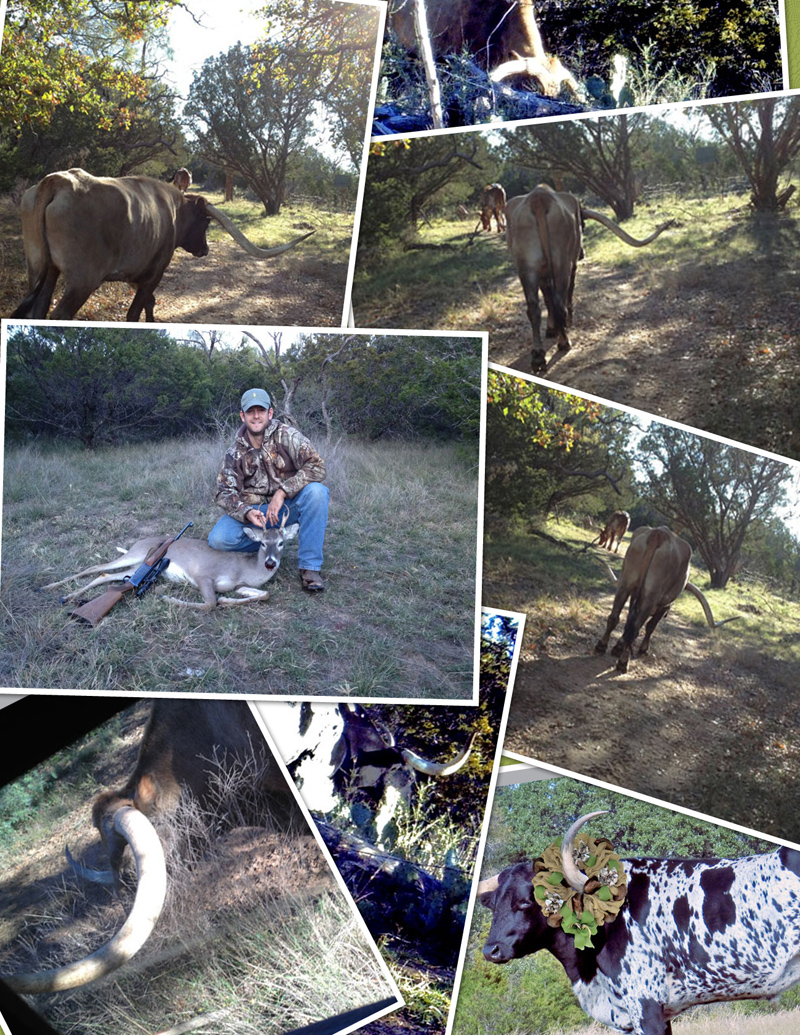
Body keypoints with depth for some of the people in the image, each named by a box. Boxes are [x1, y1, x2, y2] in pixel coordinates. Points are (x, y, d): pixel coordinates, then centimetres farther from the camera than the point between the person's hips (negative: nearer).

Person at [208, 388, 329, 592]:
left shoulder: (287, 436, -9)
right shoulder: (236, 453, 0)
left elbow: (317, 466, -20)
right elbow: (224, 492, -3)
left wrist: (282, 492, -27)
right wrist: (246, 513, -25)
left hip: (288, 506, -1)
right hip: (254, 510, 2)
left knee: (316, 491, -33)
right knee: (218, 539, -23)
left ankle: (310, 566, -25)